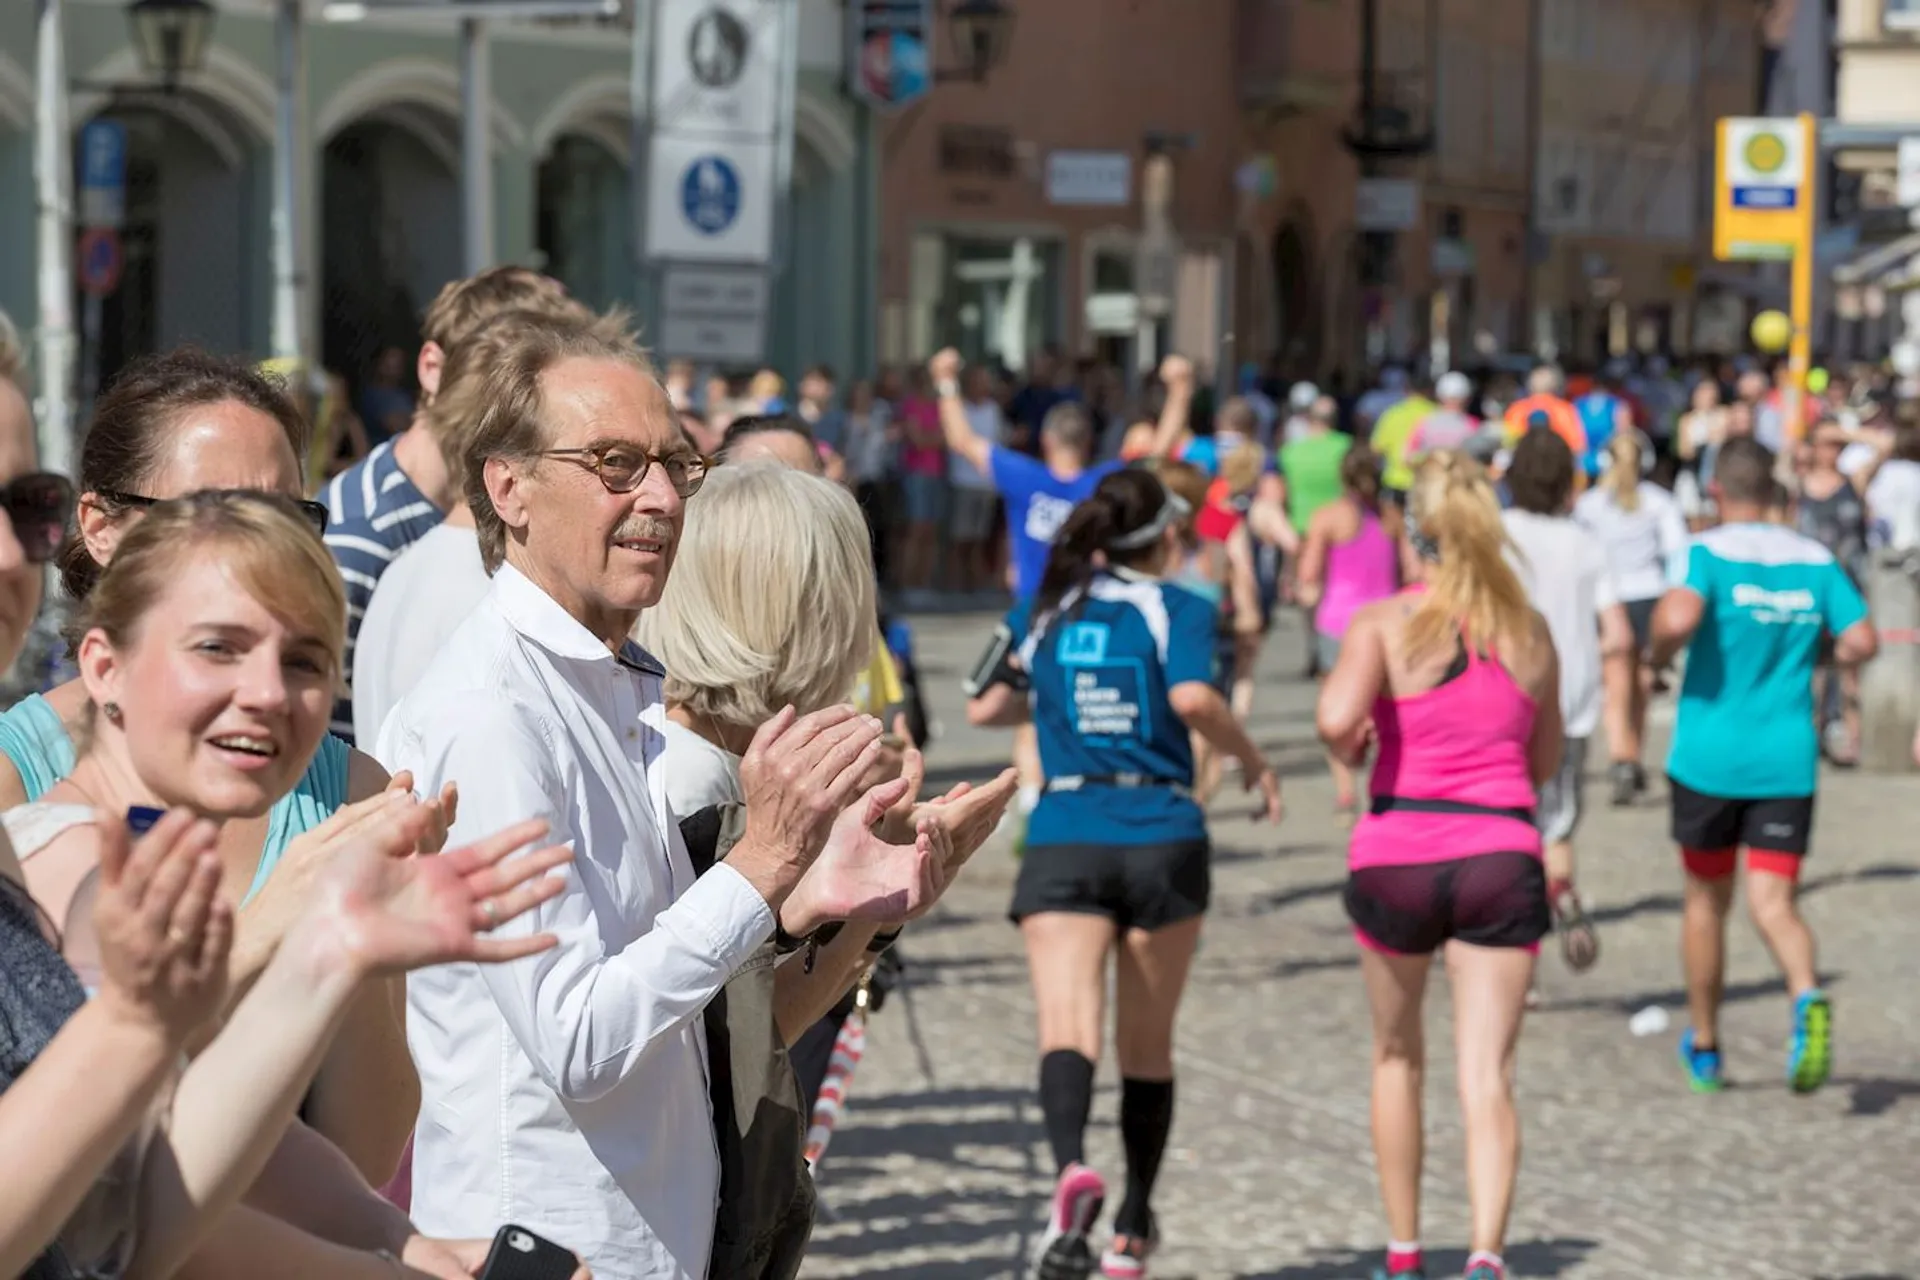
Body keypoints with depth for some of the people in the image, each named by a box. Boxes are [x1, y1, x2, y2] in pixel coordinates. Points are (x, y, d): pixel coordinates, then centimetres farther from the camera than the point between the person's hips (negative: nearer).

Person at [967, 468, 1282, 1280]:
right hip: (1162, 838, -1)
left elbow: (983, 709, 20)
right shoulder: (1179, 609, 2)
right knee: (1147, 1045, 14)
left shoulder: (1044, 612, 13)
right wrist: (1253, 763, -1)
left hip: (1063, 839, 1)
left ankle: (1071, 1167, -44)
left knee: (1067, 1029, -14)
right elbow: (1193, 698, -16)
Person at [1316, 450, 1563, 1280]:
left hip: (1396, 857, -1)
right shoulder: (1530, 632, 7)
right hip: (1502, 855, 1)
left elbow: (1338, 720, -22)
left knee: (1397, 1058, 19)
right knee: (1487, 1077, -2)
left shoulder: (1384, 624, -5)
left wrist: (1348, 751, -1)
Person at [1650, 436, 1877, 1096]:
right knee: (1772, 902, -1)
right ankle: (1806, 994, -33)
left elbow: (1678, 619, -26)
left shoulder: (1708, 552, -8)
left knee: (1706, 900, 14)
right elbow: (1862, 642, 1)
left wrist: (1659, 651, -5)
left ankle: (1703, 1048, 27)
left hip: (1709, 757, -2)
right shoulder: (1815, 559, 4)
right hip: (1788, 762, 2)